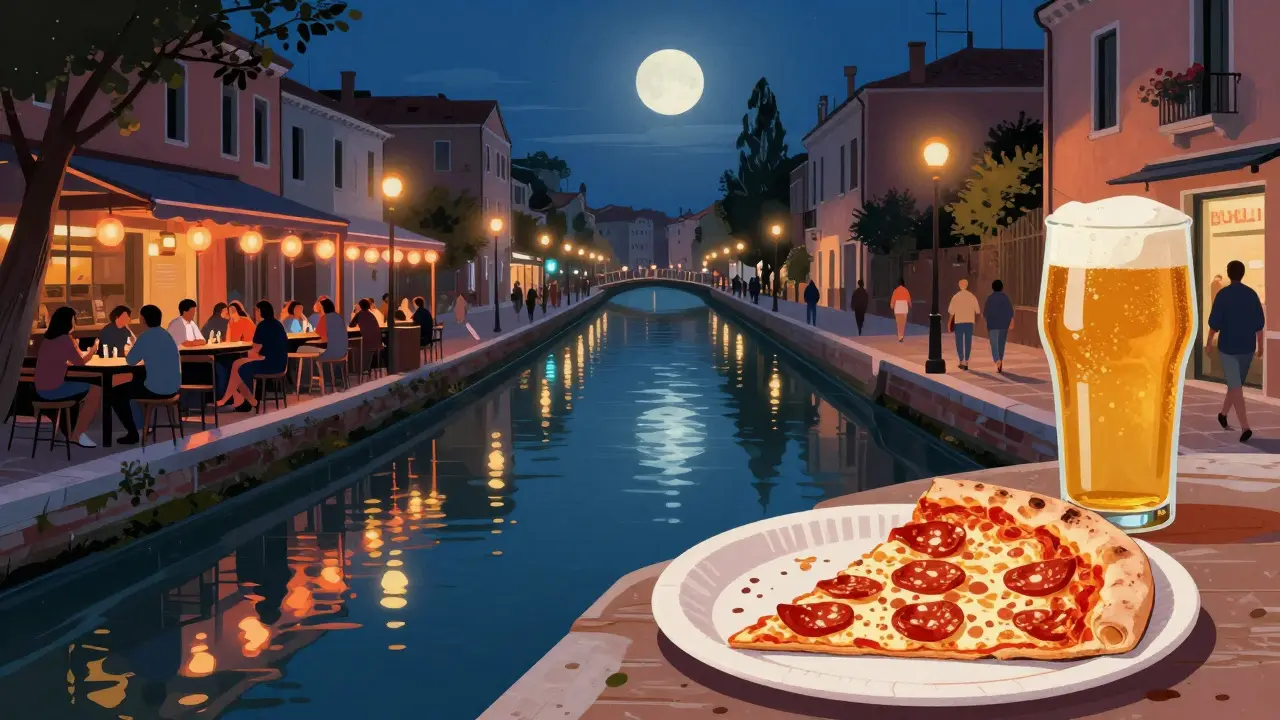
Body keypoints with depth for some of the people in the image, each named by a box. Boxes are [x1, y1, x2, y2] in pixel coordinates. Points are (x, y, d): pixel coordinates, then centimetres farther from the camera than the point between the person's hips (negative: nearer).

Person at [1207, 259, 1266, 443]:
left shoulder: (1223, 294, -10)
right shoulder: (1252, 294, 1)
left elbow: (1215, 322, -11)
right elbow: (1259, 323, 3)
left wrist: (1208, 342, 2)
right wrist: (1260, 346, 12)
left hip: (1228, 347, -4)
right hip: (1247, 347, 4)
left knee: (1235, 386, -6)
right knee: (1237, 383, 23)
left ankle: (1245, 427, -17)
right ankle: (1223, 414, 40)